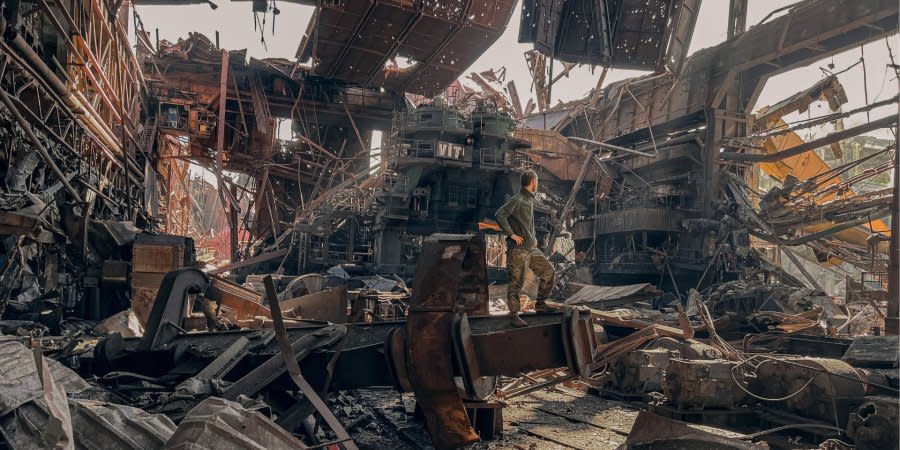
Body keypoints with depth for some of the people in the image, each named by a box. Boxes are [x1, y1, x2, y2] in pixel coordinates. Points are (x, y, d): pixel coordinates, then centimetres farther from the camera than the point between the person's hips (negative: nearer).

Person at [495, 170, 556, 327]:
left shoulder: (530, 200, 16)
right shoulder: (516, 200, -13)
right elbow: (500, 215, -25)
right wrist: (511, 234, -22)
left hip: (531, 248, 9)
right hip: (518, 249, -9)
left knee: (549, 272, 10)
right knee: (516, 283, -4)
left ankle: (540, 303, 24)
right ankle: (514, 315, 4)